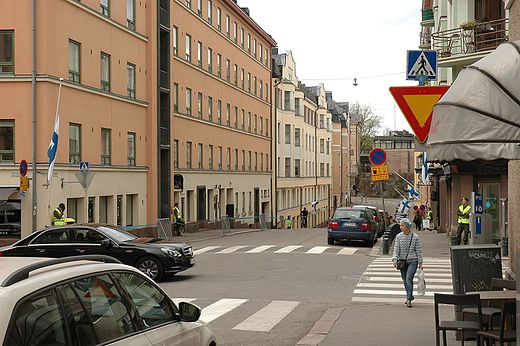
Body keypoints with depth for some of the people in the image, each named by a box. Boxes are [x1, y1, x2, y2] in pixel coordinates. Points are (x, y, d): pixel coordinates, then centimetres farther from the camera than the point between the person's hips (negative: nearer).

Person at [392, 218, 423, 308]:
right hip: (402, 261, 4)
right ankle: (410, 296, 28)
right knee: (405, 280, 9)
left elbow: (419, 251, 0)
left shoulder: (415, 237, -4)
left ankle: (409, 299, -18)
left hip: (412, 261, -4)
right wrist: (395, 259, -13)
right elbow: (396, 249, 1)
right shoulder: (399, 237, 2)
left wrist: (420, 263, 1)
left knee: (409, 278, -19)